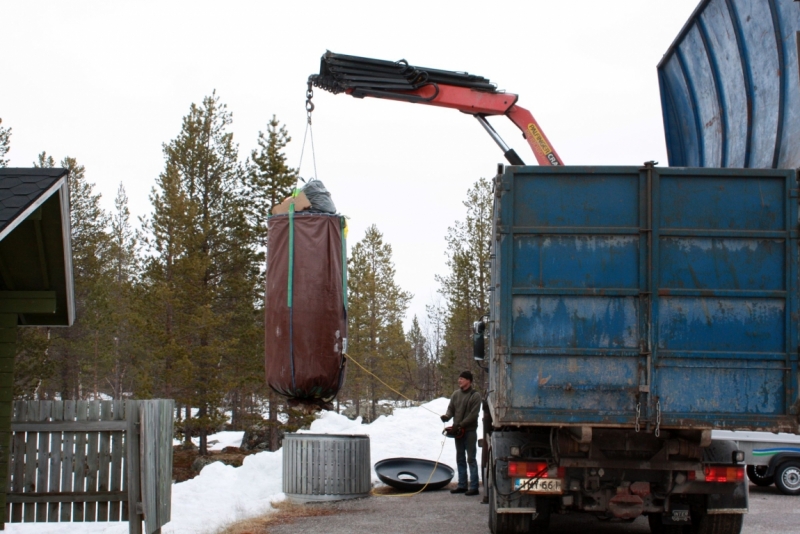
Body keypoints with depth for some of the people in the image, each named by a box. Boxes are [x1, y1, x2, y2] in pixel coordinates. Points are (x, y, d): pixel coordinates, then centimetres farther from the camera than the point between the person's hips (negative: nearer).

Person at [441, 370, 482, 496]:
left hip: (470, 431, -6)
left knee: (471, 459, -5)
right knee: (460, 459, 12)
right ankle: (462, 485, 19)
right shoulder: (456, 394, 9)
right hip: (458, 431, 6)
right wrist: (447, 416, -11)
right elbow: (451, 408, 11)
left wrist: (461, 425, -20)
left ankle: (473, 487, -4)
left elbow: (473, 414, -14)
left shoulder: (475, 395, -8)